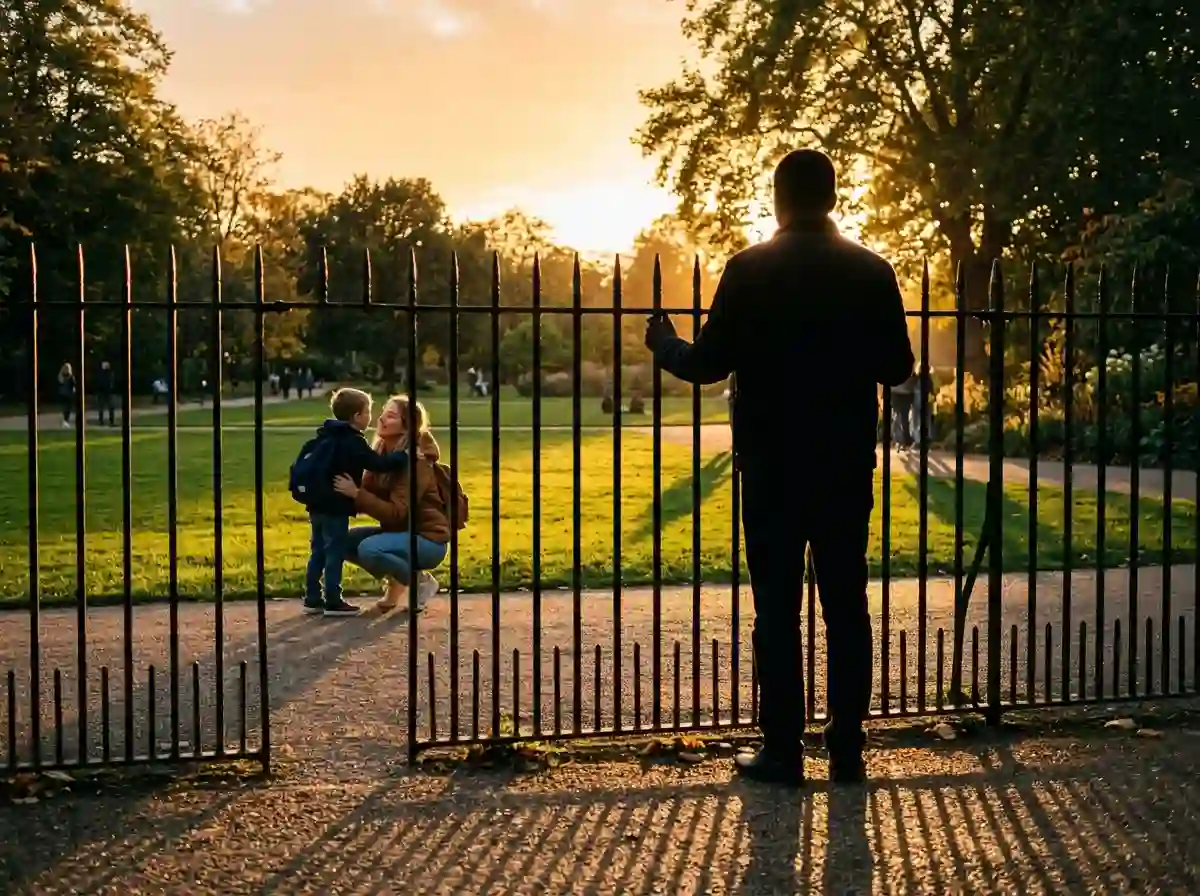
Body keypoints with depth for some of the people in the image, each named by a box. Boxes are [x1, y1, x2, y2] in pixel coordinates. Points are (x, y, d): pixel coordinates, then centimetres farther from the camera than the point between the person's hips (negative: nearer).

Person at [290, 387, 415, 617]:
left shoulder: (327, 436, 13)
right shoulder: (353, 443, -15)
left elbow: (306, 455, 22)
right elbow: (379, 464, -20)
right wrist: (405, 457, -12)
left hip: (317, 502, 9)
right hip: (335, 505, -9)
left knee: (318, 552, 14)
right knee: (335, 552, -3)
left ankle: (313, 599, 18)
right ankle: (333, 602, 0)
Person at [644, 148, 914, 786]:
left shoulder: (750, 270, -7)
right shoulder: (872, 272, 1)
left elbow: (706, 365, -7)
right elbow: (897, 369, 6)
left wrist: (663, 342, 13)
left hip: (772, 467, -2)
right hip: (848, 467, 3)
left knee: (777, 609, 3)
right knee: (846, 606, 8)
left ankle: (783, 751, 6)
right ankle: (847, 751, 12)